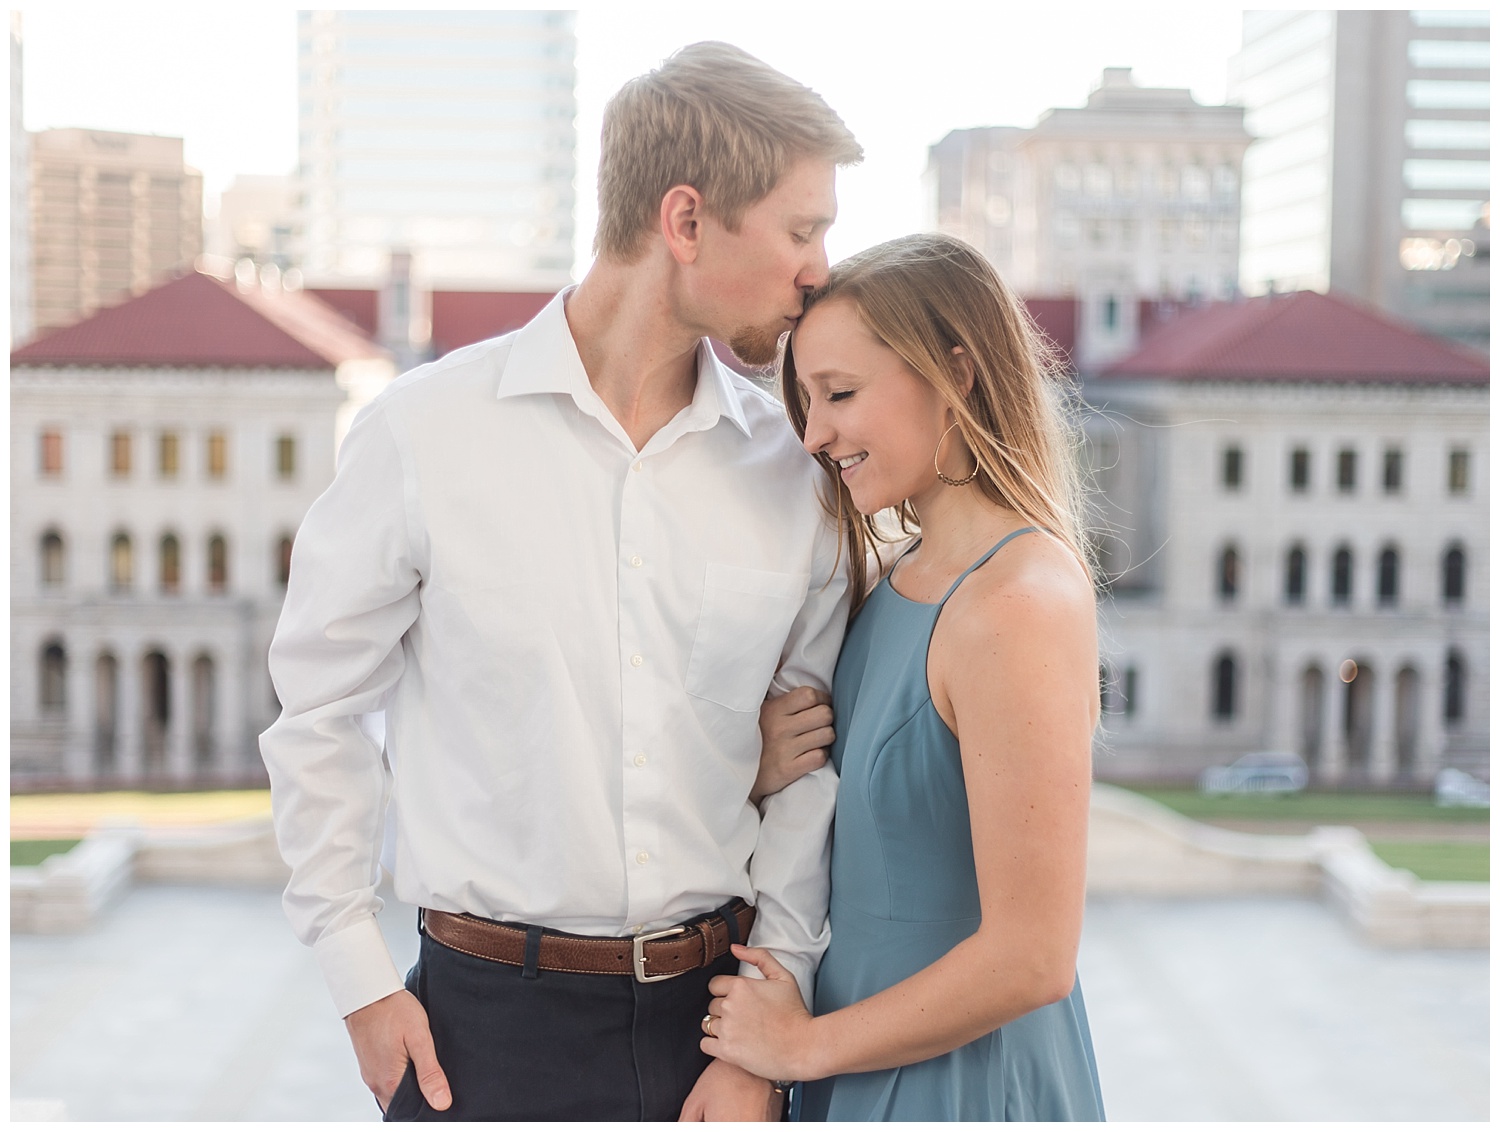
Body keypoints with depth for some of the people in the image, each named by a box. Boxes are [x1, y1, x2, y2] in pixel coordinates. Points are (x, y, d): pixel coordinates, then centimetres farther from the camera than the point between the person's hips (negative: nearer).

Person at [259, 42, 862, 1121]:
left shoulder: (794, 472, 1)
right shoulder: (426, 431, -6)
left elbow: (811, 761, 3)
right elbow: (320, 708, 1)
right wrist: (361, 980, -1)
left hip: (715, 1005, 2)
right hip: (491, 1017, -2)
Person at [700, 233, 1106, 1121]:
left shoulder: (1021, 605, -22)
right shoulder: (906, 580, 5)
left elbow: (1031, 959, -23)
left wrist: (804, 1044, -13)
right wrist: (773, 772, -4)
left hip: (960, 1082, -8)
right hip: (870, 1065, 8)